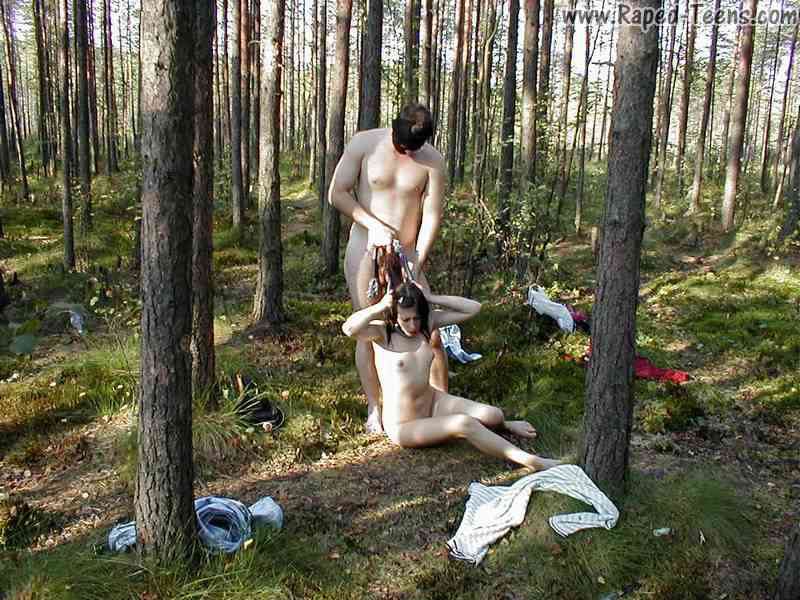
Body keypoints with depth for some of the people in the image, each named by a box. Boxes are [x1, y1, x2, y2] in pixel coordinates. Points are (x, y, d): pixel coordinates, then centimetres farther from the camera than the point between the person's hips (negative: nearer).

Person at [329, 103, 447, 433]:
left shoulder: (432, 160, -7)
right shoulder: (364, 144, -7)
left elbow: (431, 216, -7)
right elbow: (337, 194, -7)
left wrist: (417, 264, -14)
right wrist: (375, 226, -15)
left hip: (407, 255, 1)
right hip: (365, 250, -1)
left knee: (430, 333, -3)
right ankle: (374, 409, 16)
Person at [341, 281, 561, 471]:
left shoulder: (427, 321, -3)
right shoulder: (382, 331, -17)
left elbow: (473, 308, -7)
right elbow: (349, 328, -39)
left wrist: (431, 298, -14)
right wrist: (381, 306, -28)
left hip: (434, 402, 6)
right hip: (404, 426, -6)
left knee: (494, 416, -9)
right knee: (464, 424, -27)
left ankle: (503, 425, 31)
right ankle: (531, 462, -16)